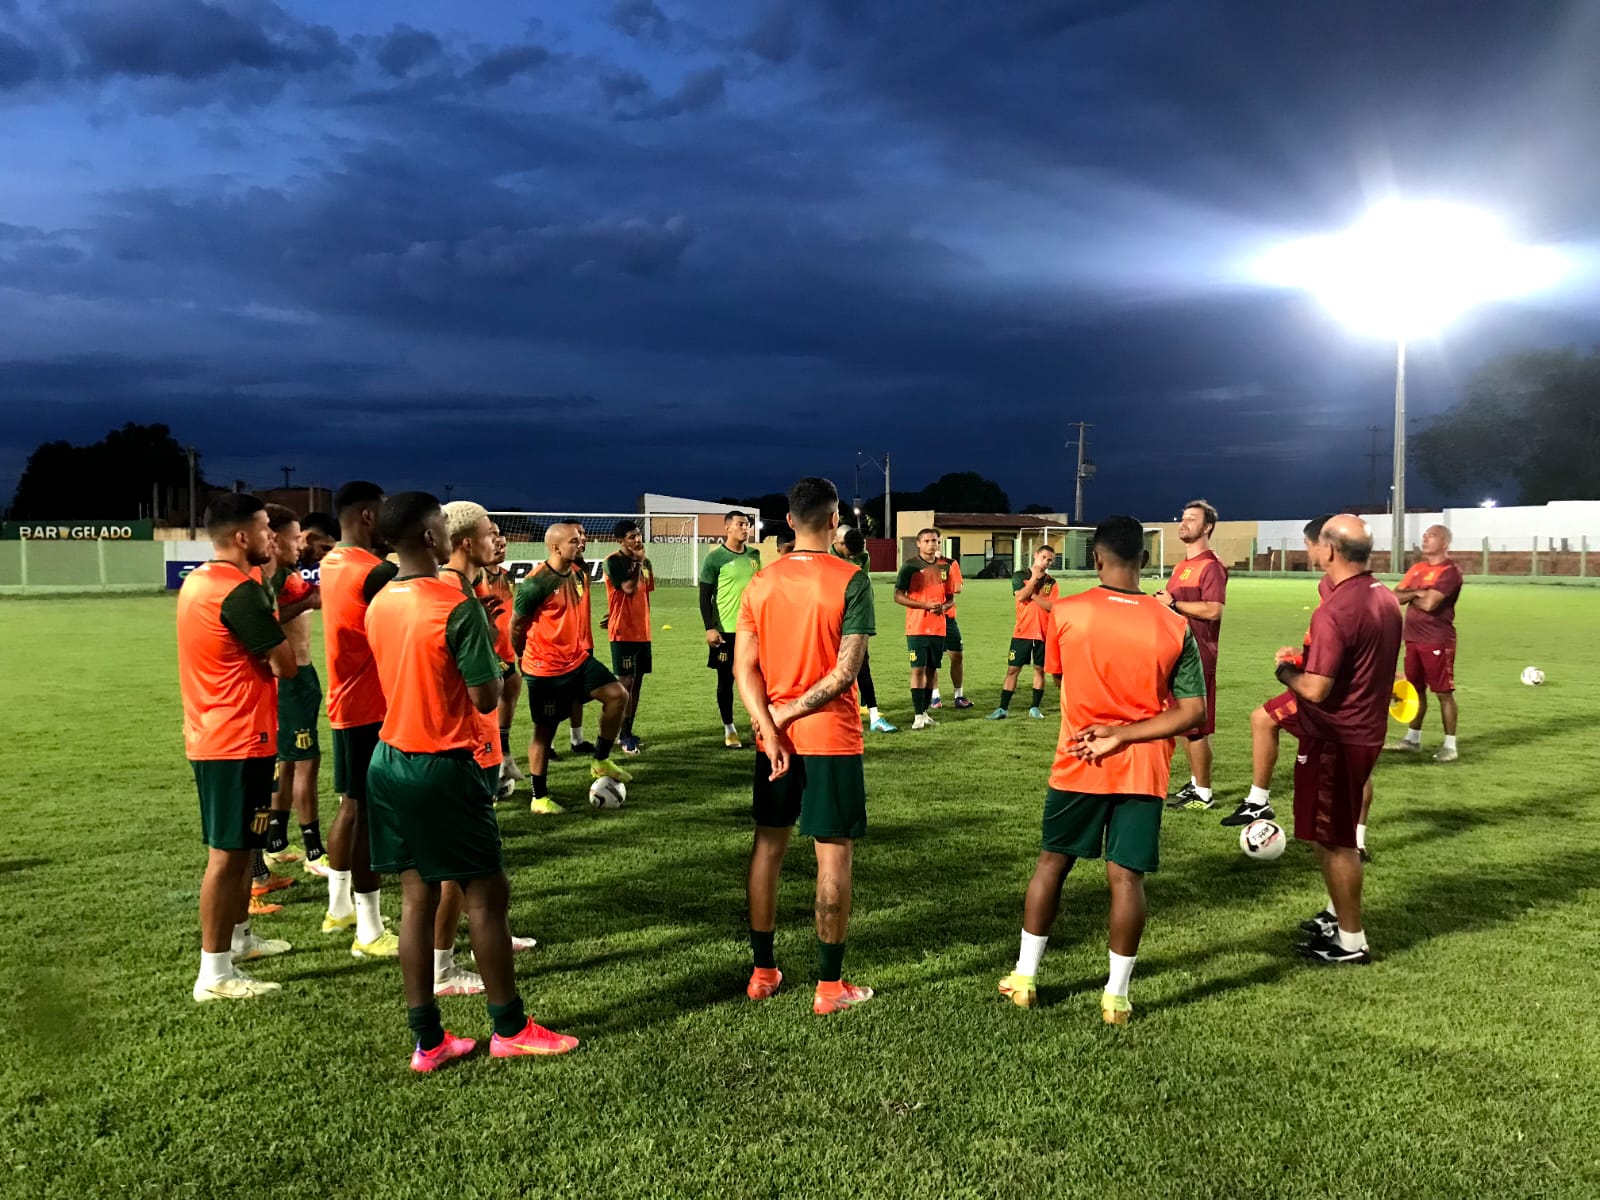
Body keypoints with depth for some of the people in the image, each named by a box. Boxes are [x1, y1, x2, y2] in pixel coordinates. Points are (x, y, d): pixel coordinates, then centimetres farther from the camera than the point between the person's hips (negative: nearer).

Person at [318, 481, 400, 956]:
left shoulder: (332, 564, 9)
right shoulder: (376, 572, -21)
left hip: (345, 703, 10)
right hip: (372, 707, -10)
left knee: (351, 804, 20)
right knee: (371, 813, -3)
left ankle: (339, 908, 33)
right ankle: (370, 934, 5)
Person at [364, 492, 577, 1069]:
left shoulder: (379, 605, 5)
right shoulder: (457, 606, -18)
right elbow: (487, 698, -16)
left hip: (391, 761, 8)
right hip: (445, 767, -7)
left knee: (416, 897, 11)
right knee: (485, 894, 5)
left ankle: (427, 1040, 17)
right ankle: (510, 1029, 18)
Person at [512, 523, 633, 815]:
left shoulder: (579, 575, 4)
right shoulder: (536, 584, -19)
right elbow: (516, 625, -8)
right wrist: (525, 658, 6)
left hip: (579, 660, 7)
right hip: (546, 670, -7)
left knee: (617, 695, -9)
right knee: (545, 731, 3)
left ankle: (601, 761, 8)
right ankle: (539, 798, 18)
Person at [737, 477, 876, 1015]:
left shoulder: (761, 582, 3)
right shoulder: (851, 580, -10)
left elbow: (744, 667, -2)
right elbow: (847, 669, -17)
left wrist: (770, 727, -7)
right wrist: (793, 711, -10)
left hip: (773, 738, 5)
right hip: (831, 738, -5)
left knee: (767, 847, 15)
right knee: (834, 854, 4)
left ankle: (762, 971, 24)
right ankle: (829, 986, 11)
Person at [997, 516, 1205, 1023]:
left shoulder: (1065, 613, -9)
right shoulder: (1174, 627, -8)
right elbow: (1193, 713, -9)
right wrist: (1123, 735, -11)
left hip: (1077, 764, 0)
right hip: (1143, 769, 0)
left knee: (1052, 862, 15)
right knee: (1126, 876, 5)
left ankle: (1024, 977, 24)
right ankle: (1116, 996, 13)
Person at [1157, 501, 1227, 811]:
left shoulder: (1211, 567, -13)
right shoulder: (1181, 567, 17)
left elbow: (1213, 610, -25)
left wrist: (1173, 603, -19)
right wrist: (1162, 603, 7)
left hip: (1197, 657, -10)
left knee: (1196, 727, -4)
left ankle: (1203, 794, 4)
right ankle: (1194, 783, 25)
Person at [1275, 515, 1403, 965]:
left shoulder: (1333, 612, -25)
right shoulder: (1386, 598, 5)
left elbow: (1315, 690, -26)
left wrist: (1287, 672, -7)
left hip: (1335, 739, -9)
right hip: (1368, 730, 9)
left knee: (1334, 841, 3)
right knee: (1339, 835, 23)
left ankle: (1350, 942, 14)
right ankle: (1338, 915, 37)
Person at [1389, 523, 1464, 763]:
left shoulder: (1450, 571, -11)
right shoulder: (1417, 568, 14)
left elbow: (1429, 603, -22)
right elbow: (1394, 596, 8)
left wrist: (1409, 597, -2)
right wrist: (1415, 593, -10)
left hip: (1437, 641, -8)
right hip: (1413, 639, 8)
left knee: (1444, 692, -3)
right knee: (1415, 689, 14)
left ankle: (1450, 746, 2)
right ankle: (1413, 739, 24)